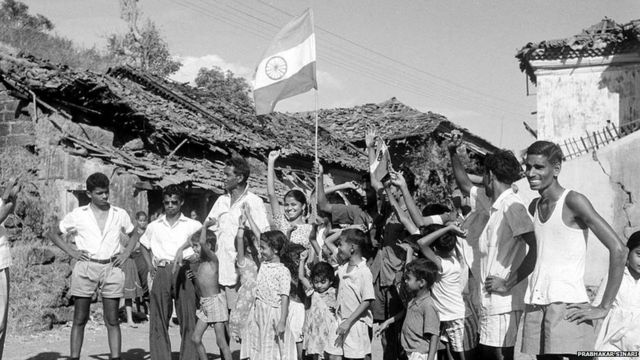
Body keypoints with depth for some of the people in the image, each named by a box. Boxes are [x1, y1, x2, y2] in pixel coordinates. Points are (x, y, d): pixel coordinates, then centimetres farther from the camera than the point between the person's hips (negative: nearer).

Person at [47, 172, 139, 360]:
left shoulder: (120, 214, 8)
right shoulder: (78, 215, 3)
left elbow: (135, 235, 22)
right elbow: (52, 233, 12)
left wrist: (126, 253, 6)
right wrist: (70, 250, 0)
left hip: (112, 269, 1)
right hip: (85, 268, -1)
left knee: (112, 321, 2)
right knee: (79, 319, 1)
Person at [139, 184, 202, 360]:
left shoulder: (193, 226, 6)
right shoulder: (154, 227, 14)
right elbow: (144, 245, 29)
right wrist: (151, 266, 15)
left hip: (184, 272, -2)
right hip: (161, 273, 2)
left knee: (188, 319, -4)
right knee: (158, 320, 0)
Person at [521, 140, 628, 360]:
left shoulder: (573, 202, -8)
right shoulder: (534, 207, 14)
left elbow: (618, 249, -14)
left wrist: (604, 307, -14)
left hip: (567, 305, -7)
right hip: (535, 305, 7)